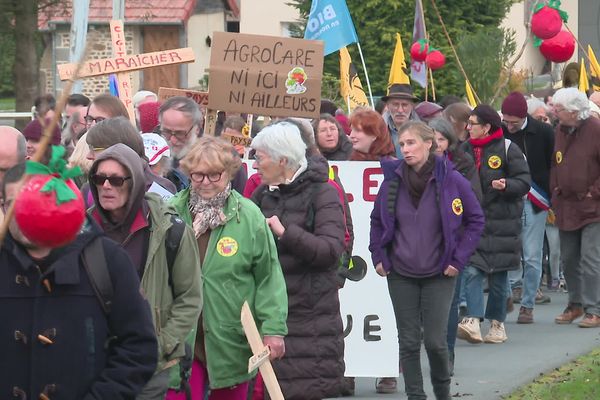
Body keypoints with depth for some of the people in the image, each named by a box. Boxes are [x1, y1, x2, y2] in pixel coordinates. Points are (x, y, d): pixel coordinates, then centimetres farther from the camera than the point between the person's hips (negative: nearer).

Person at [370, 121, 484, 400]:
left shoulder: (451, 181, -10)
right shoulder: (393, 180, -2)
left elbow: (475, 220, 0)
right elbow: (377, 220, 14)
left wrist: (458, 259, -4)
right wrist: (378, 257, 6)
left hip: (439, 274, -2)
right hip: (400, 275, 2)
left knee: (435, 340, -3)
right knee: (409, 342, 4)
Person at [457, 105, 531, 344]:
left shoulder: (507, 149, -5)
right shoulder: (465, 149, 9)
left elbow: (524, 181, -6)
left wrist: (506, 185, -24)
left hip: (501, 221, -3)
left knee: (498, 275, 6)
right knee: (472, 271, -12)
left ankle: (497, 324, 19)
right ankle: (473, 322, -19)